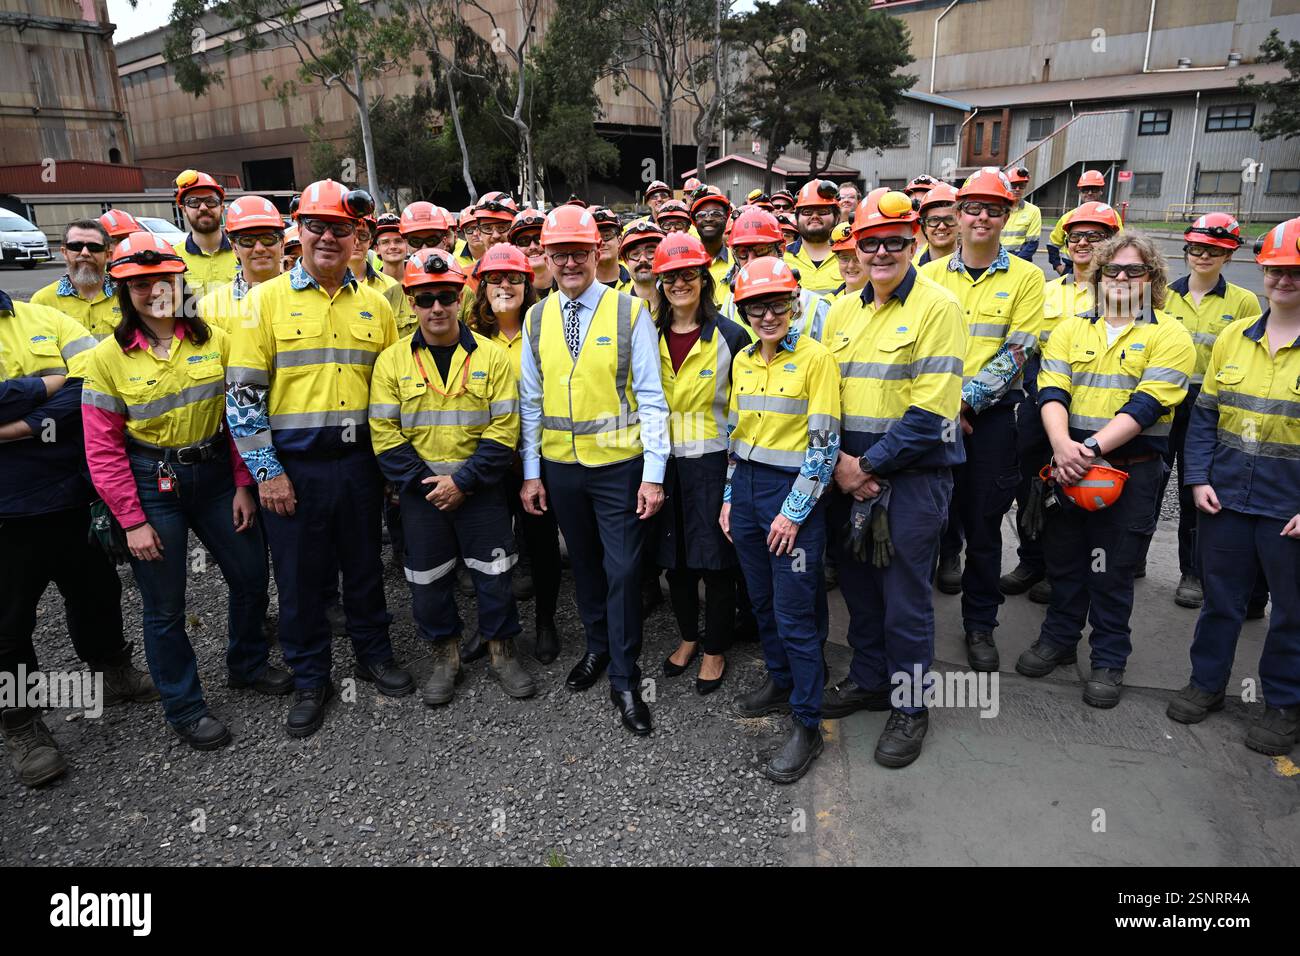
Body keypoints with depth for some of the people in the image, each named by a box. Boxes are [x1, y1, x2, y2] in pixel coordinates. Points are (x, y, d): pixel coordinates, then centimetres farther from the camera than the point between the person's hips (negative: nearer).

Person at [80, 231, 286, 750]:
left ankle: (247, 664, 40)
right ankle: (184, 707, 25)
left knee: (251, 574, 14)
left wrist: (243, 485, -2)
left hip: (214, 474, 3)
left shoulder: (214, 341, -2)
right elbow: (103, 449, -9)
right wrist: (132, 521, -11)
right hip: (151, 484, -3)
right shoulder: (107, 358, -9)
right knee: (164, 605, 6)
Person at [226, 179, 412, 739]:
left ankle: (374, 657, 34)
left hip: (359, 461, 3)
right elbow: (242, 391, -6)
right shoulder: (267, 299, -3)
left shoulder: (374, 305, 6)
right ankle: (310, 681, 25)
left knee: (364, 566, 15)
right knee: (300, 577, 9)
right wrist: (265, 470, -10)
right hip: (292, 465, -2)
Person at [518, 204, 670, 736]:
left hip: (619, 465, -3)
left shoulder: (630, 312, -6)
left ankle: (624, 680, 16)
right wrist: (531, 471, 5)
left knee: (622, 570, 0)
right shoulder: (536, 319, 5)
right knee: (584, 564, 17)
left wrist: (654, 473, -12)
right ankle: (597, 648, 38)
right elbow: (530, 401, 8)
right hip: (559, 467, 4)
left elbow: (651, 398, -8)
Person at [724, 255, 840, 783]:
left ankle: (806, 723, 11)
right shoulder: (743, 360, 9)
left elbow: (824, 444, -13)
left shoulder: (815, 357, -10)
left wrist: (794, 512, -16)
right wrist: (730, 497, 12)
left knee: (794, 611, -2)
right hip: (745, 488, 6)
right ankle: (780, 682, 37)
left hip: (792, 490, -6)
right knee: (762, 599, 17)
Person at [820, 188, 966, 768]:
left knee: (905, 595, 4)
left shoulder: (937, 307, -10)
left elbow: (931, 410, -17)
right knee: (858, 584, 16)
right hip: (848, 474, 6)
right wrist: (839, 460, -6)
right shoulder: (841, 312, 9)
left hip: (913, 475, -6)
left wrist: (870, 465, -16)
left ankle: (909, 705, 22)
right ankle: (868, 679, 36)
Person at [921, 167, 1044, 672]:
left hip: (991, 415, -1)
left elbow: (1018, 351, -7)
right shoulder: (931, 274, 6)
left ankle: (980, 625, 21)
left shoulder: (1025, 277, 1)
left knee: (983, 526, 6)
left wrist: (966, 399, -15)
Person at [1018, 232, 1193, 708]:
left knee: (1113, 570, 6)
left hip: (1131, 471, -3)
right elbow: (1051, 391, -5)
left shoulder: (1169, 335, -2)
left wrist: (1091, 448, -24)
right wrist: (1062, 444, -22)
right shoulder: (1071, 327, 7)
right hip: (1066, 466, 3)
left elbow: (1147, 405, -14)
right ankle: (1059, 638, 32)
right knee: (1063, 557, 14)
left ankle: (1109, 659, 22)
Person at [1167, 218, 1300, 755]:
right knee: (1220, 597, 15)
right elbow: (1205, 414, 8)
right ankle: (1207, 682, 32)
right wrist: (1198, 479, 0)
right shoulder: (1233, 337, 4)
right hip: (1225, 497, 3)